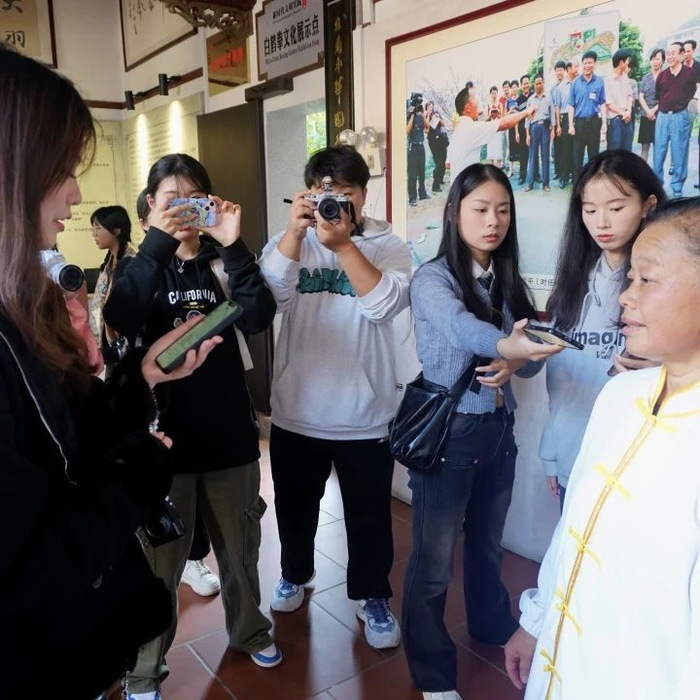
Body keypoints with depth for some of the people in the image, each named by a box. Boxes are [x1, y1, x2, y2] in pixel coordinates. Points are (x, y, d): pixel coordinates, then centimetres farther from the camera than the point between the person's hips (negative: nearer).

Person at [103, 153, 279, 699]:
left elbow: (258, 317, -17)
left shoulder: (221, 264, 4)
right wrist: (158, 243, -28)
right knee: (159, 559, 7)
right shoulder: (140, 267, 2)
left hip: (229, 428, 2)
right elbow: (121, 322, -22)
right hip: (164, 430, -1)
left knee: (239, 543, 17)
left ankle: (249, 630, 41)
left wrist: (233, 246, -25)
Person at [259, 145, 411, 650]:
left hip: (364, 414, -2)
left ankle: (373, 597, 35)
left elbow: (385, 305, -20)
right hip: (296, 411, 2)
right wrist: (295, 230, -26)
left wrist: (343, 244, -28)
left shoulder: (387, 245, -3)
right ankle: (295, 575, 47)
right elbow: (271, 296, -15)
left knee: (369, 513, 12)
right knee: (295, 504, 21)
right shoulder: (290, 241, 3)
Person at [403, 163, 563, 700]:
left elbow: (531, 353, 2)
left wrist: (514, 363, -21)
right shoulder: (432, 278, -13)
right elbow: (459, 327, -33)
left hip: (498, 429, 6)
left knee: (487, 542, 25)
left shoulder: (508, 281, 6)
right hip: (447, 432, -6)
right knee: (434, 558, 6)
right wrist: (505, 344, -53)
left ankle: (495, 629, 50)